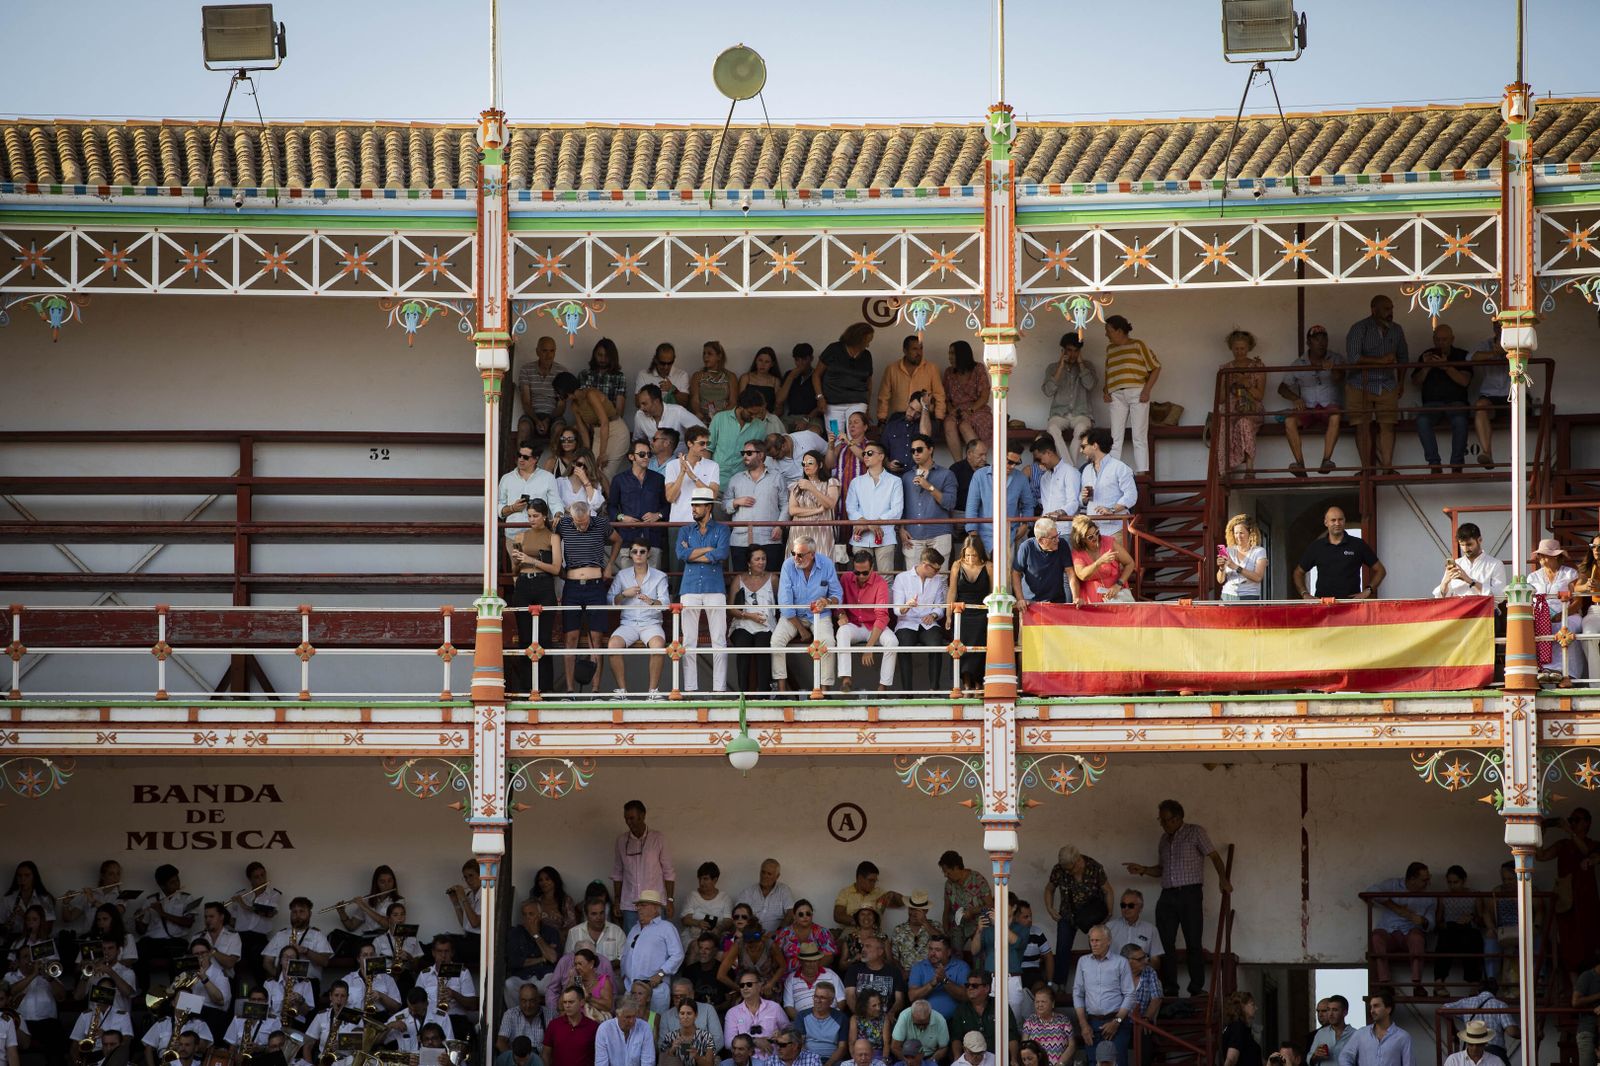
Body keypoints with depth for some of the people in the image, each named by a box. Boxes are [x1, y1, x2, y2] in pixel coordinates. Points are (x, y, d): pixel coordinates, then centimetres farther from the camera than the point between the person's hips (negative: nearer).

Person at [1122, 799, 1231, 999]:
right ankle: (1169, 990, 5)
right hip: (1167, 896, 6)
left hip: (1190, 894, -6)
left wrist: (1223, 879, -17)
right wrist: (1142, 870, 10)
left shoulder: (1195, 833, 0)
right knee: (1166, 944, 0)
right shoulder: (1165, 839, 18)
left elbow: (1214, 856, -5)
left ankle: (1197, 989, -1)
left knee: (1194, 944, -6)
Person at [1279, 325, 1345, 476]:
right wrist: (1295, 399, -9)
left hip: (1329, 406, -2)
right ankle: (1300, 464, -34)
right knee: (1289, 420, -30)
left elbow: (1342, 381, -10)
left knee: (1335, 416, -38)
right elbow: (1282, 388, 12)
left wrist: (1333, 370, -32)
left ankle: (1326, 460, -43)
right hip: (1307, 409, 2)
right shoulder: (1299, 364, 12)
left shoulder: (1336, 360, 8)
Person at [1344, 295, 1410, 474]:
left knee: (1387, 426, -4)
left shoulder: (1396, 330, 7)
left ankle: (1387, 467, -2)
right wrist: (1381, 361, -20)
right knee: (1363, 427, -4)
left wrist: (1401, 381, 23)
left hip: (1387, 386, 4)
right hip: (1360, 385, -4)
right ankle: (1367, 469, 0)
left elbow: (1403, 357, 24)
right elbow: (1352, 358, -22)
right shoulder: (1359, 329, -10)